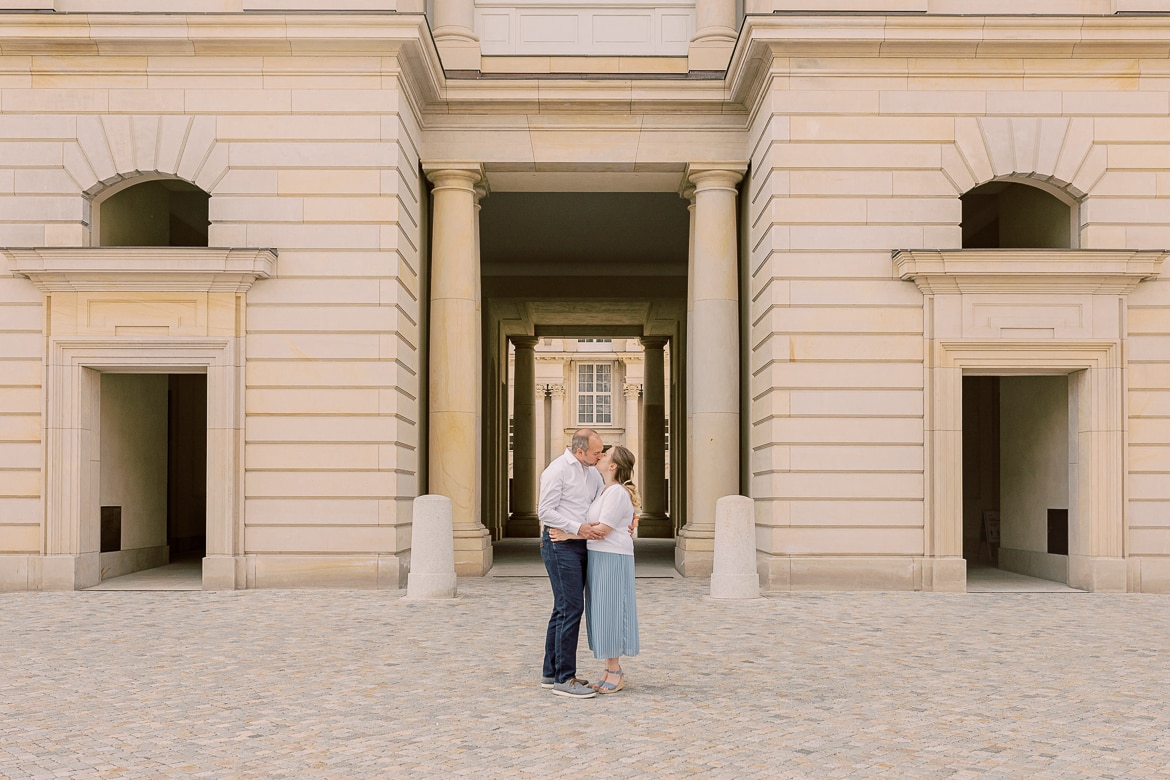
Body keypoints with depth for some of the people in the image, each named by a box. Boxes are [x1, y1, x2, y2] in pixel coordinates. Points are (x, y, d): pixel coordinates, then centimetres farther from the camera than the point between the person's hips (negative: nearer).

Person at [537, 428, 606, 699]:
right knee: (571, 607, -11)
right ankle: (564, 678, -8)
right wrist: (578, 527, -22)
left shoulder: (592, 473, 13)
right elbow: (545, 512, -15)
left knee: (564, 609, 13)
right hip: (560, 545, -9)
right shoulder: (557, 471, -12)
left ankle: (551, 673, 22)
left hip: (580, 545, 9)